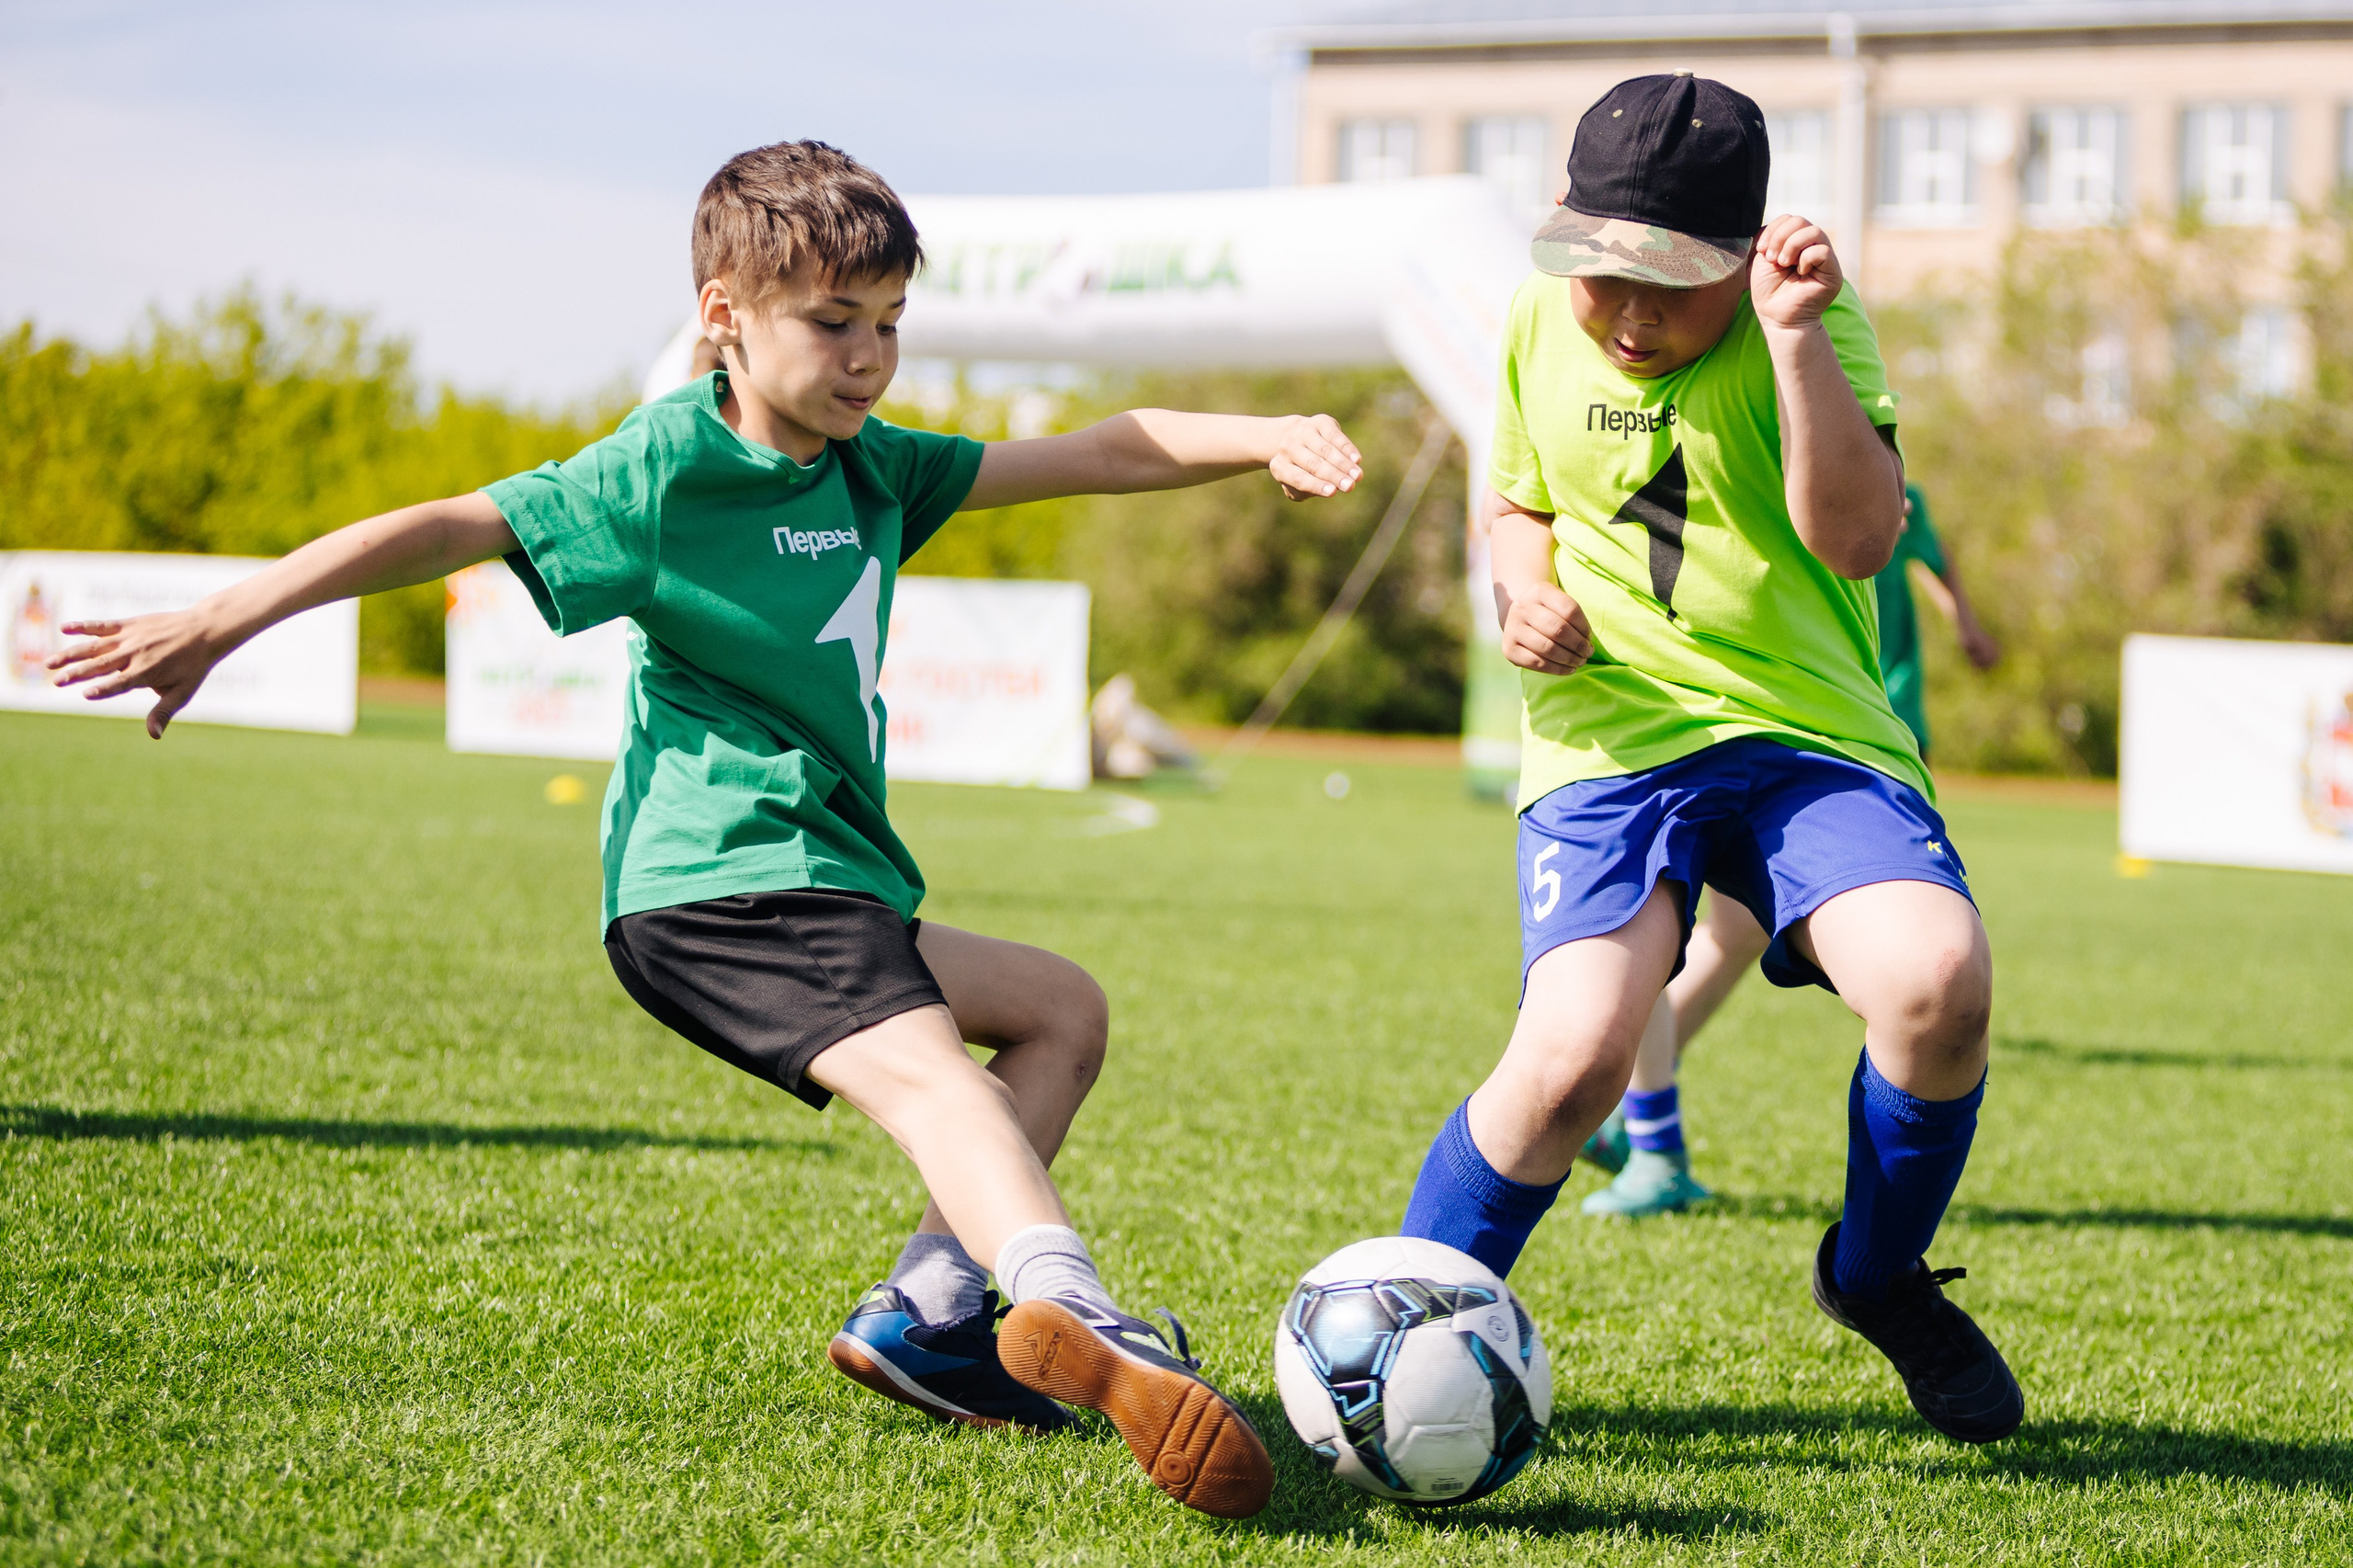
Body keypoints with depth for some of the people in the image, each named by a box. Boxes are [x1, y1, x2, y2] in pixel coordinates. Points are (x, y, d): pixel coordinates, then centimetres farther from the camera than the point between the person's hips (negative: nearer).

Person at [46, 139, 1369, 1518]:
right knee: (921, 1064, -31)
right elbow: (451, 529, -9)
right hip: (725, 875, -10)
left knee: (1063, 1010, 17)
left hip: (819, 876, 10)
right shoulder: (662, 470, -5)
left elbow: (1089, 457, 13)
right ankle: (1066, 1306, -58)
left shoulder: (872, 468, 16)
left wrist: (1264, 441, -2)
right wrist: (218, 625, -14)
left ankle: (924, 1312, -2)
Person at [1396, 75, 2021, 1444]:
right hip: (1611, 738, 1)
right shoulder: (1541, 328, 6)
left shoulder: (1815, 327, -5)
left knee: (1939, 979, -27)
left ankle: (1878, 1277, 4)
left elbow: (1858, 538, -18)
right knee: (1577, 1048, -24)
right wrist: (1526, 592, 2)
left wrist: (1795, 340, -27)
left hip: (1809, 728, -1)